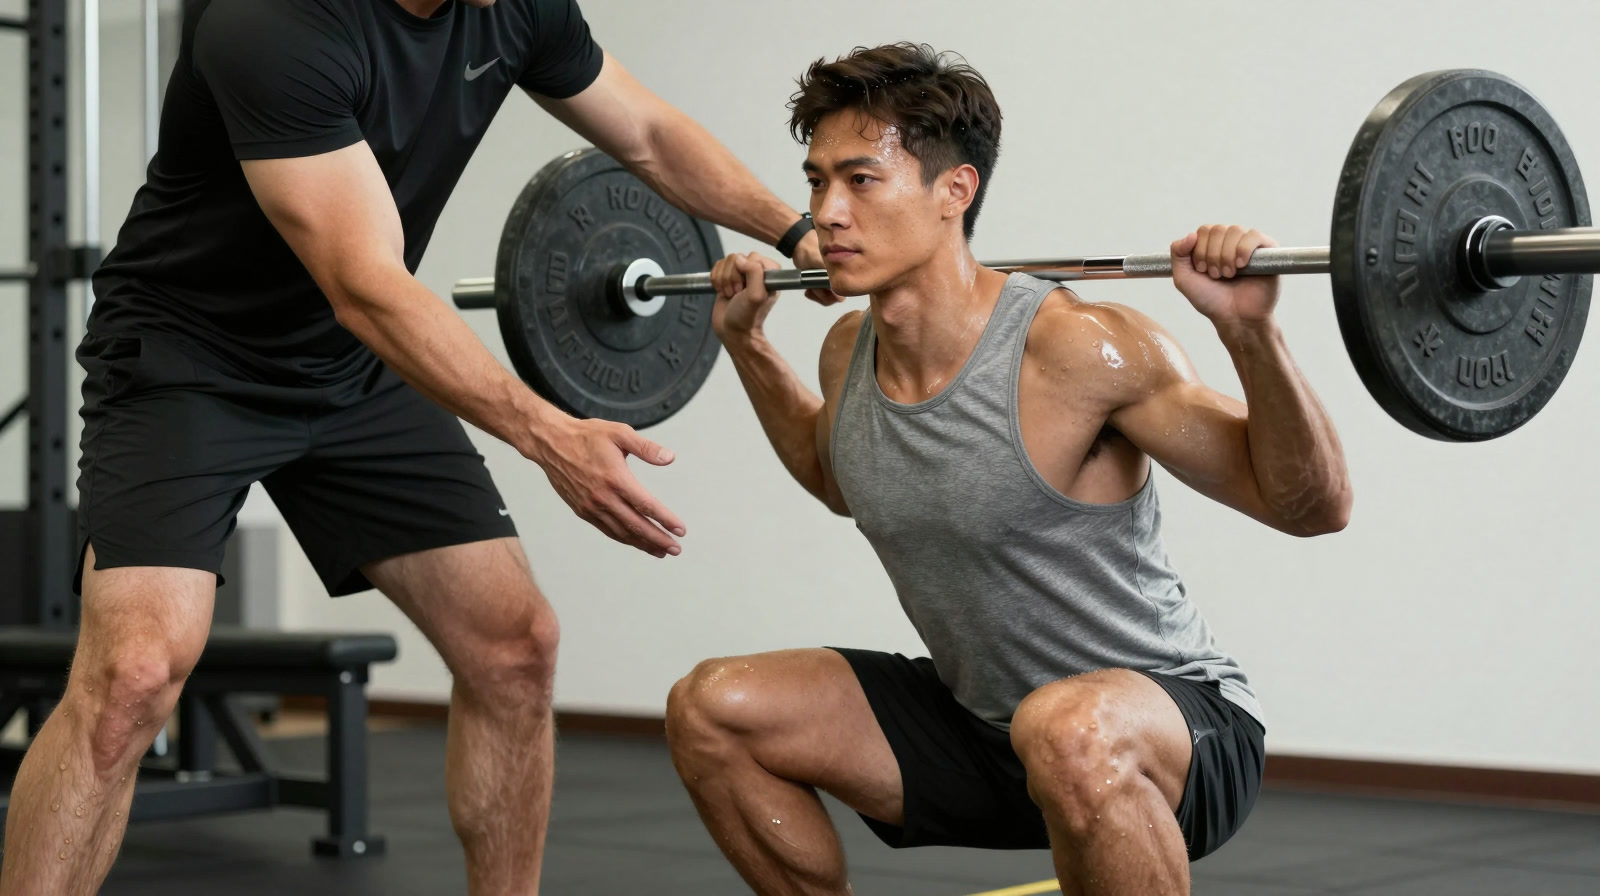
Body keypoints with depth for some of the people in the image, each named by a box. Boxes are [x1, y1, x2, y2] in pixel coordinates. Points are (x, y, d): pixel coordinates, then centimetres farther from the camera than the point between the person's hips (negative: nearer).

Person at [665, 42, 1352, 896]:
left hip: (1175, 726, -7)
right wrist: (746, 342, 17)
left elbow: (1312, 506, -21)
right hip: (978, 723, 7)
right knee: (711, 709, -2)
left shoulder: (1076, 350, -24)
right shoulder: (849, 353, -2)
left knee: (1066, 732, -41)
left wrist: (1249, 330, -35)